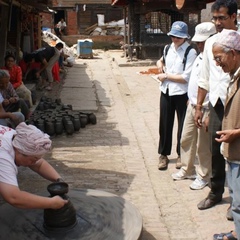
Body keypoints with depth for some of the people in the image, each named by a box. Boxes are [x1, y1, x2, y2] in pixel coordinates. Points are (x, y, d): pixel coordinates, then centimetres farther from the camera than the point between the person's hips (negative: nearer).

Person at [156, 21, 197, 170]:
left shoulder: (191, 52, -12)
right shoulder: (168, 48, 7)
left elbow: (186, 77, -18)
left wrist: (166, 76, -11)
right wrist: (160, 63, 4)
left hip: (182, 94, -5)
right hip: (166, 91, 5)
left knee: (183, 125, 10)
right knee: (165, 124, 10)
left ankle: (181, 155, 27)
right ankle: (164, 155, 25)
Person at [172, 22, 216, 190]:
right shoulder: (200, 56, 10)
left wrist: (207, 113, -23)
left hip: (204, 109, -9)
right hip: (192, 105, 9)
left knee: (203, 146, 5)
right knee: (186, 139, 18)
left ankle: (203, 176, 23)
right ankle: (187, 170, 36)